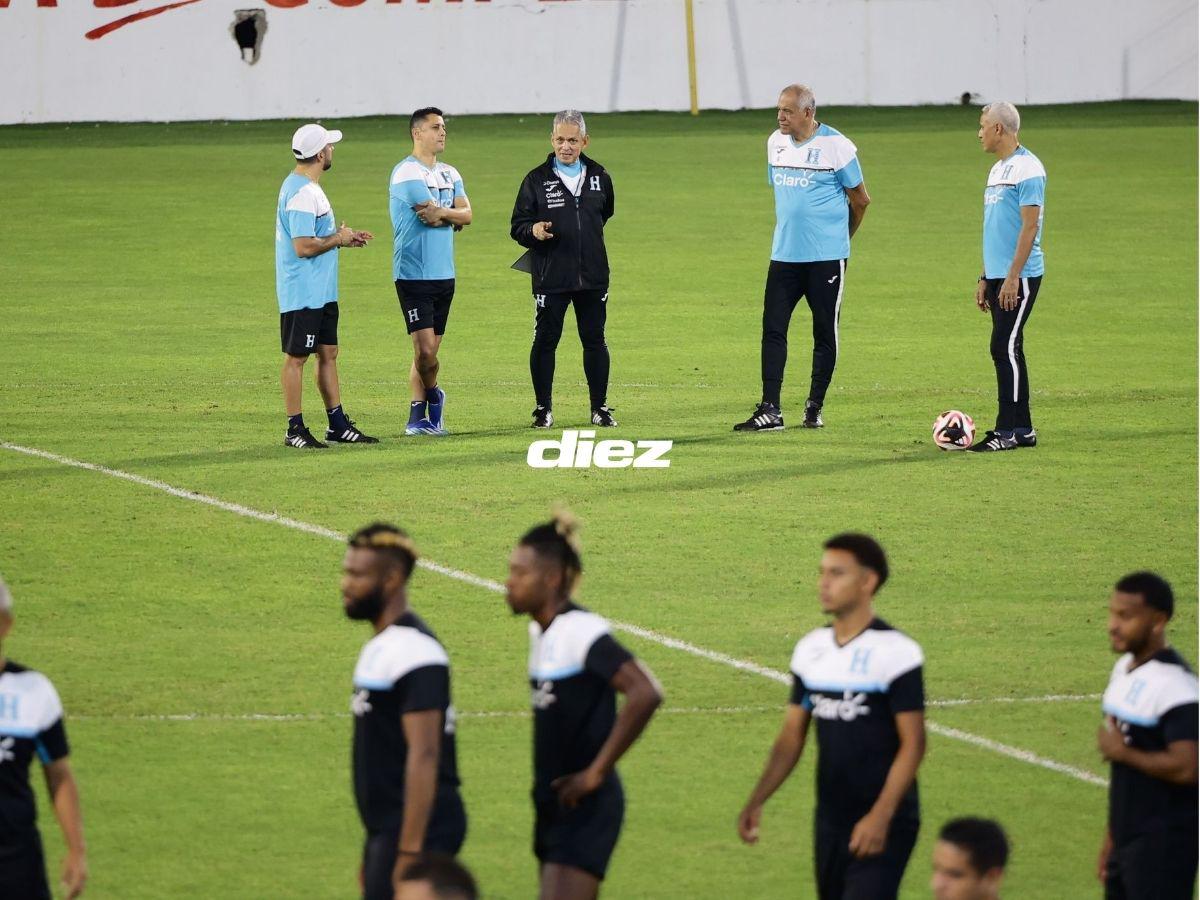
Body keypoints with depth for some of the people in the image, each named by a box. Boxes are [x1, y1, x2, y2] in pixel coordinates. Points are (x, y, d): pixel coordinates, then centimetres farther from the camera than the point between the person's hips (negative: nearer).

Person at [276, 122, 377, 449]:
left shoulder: (308, 188, 14)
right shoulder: (301, 194, -20)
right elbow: (303, 247, -25)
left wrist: (346, 237, 12)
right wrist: (338, 239, -11)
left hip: (322, 292, 11)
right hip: (302, 295, -11)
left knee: (328, 354, 13)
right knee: (296, 357, -3)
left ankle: (338, 425, 18)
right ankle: (295, 430, 1)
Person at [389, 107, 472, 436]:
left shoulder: (449, 174, 15)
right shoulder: (407, 172, -9)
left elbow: (466, 215, 3)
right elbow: (442, 214, -16)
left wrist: (441, 213, -12)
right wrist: (454, 217, 2)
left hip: (444, 274, 7)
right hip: (414, 274, -7)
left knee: (430, 349, 7)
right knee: (424, 349, -13)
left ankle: (417, 417, 12)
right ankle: (433, 396, 12)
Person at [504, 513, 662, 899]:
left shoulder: (581, 632, -18)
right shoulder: (540, 632, 10)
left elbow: (645, 693, -30)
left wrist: (596, 771, -23)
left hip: (584, 809, -10)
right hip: (555, 808, 10)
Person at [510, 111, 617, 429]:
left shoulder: (599, 177, 8)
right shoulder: (536, 180, -1)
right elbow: (517, 227, -2)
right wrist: (533, 231, -23)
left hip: (593, 276, 2)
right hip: (550, 279, -2)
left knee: (594, 340, 7)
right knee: (545, 341, 1)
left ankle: (600, 407, 16)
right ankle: (543, 409, 10)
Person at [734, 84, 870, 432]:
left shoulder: (836, 146, -9)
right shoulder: (775, 143, 8)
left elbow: (860, 199, 0)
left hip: (827, 257, -5)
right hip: (785, 255, 5)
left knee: (825, 333, 4)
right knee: (773, 329, -4)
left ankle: (815, 407, 14)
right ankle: (770, 410, -4)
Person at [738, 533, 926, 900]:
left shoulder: (895, 652, -12)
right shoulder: (810, 649, 7)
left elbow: (913, 743, -13)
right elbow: (792, 737, 12)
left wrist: (880, 817, -21)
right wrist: (756, 801, 0)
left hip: (883, 826, -7)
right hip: (830, 823, 7)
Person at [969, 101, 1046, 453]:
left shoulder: (1027, 169, -12)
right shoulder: (997, 169, 17)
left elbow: (1029, 226, -17)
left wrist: (1012, 278, -21)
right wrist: (985, 278, 20)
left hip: (1019, 277, -9)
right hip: (999, 276, 9)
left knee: (1005, 348, -11)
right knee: (1006, 351, 9)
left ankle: (1009, 430, -9)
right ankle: (1022, 429, 12)